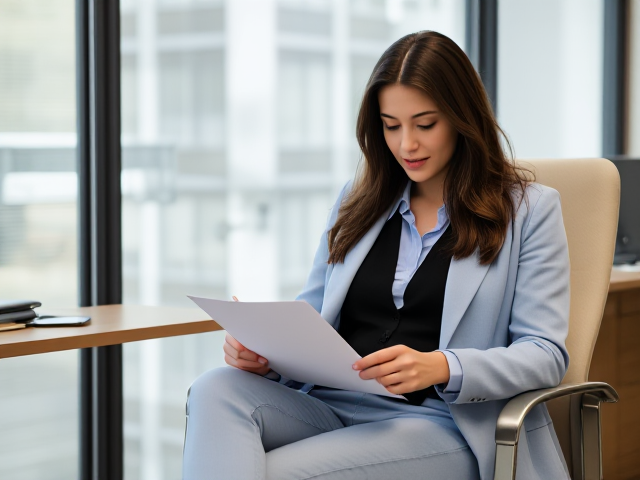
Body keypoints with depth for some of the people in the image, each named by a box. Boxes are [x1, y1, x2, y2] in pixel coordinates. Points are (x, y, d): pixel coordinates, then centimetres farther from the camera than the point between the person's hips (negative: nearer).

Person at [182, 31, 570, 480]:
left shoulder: (529, 209, 7)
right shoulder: (358, 200, 22)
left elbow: (546, 354, -1)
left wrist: (442, 367, -20)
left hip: (444, 423, -5)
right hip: (330, 405, 5)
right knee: (217, 390, -29)